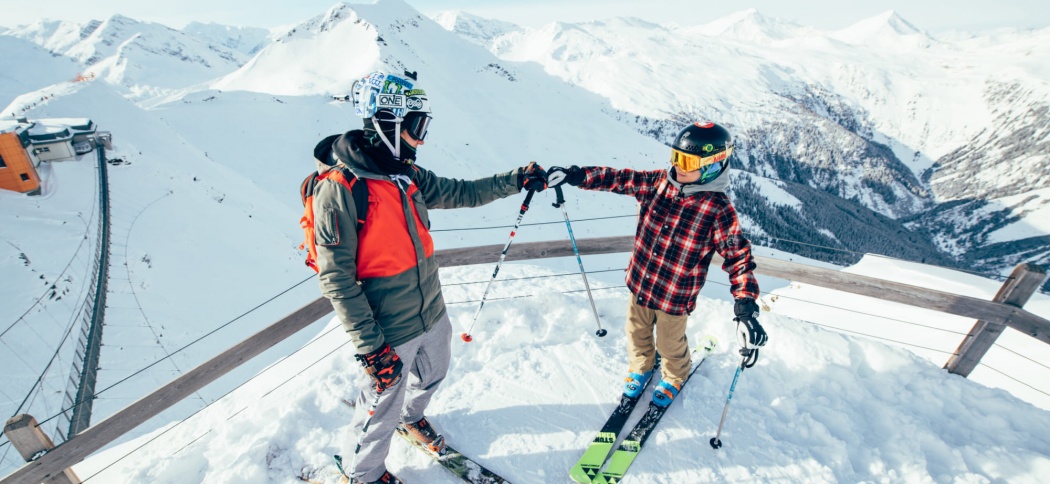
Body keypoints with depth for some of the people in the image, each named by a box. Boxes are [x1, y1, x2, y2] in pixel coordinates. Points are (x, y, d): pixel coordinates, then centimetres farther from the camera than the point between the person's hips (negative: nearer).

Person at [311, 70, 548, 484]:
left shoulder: (410, 176, -1)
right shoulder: (339, 190, -23)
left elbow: (461, 193, 9)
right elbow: (336, 279, -21)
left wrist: (517, 180, 3)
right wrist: (370, 346, -20)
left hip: (432, 313, 7)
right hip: (390, 332, -7)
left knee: (432, 376, 29)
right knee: (384, 407, 14)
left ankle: (412, 417, 61)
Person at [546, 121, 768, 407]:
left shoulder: (718, 209, -20)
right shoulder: (659, 183, -8)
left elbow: (738, 257, -21)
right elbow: (619, 179, -3)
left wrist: (746, 309, -31)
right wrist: (573, 176, -12)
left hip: (675, 296, -4)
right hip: (639, 282, 4)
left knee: (670, 344, 20)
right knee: (637, 333, 24)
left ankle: (673, 378, 53)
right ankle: (641, 368, 55)